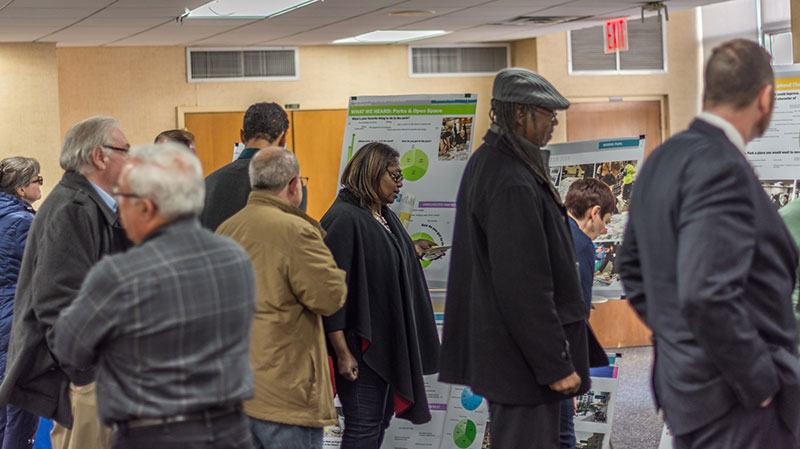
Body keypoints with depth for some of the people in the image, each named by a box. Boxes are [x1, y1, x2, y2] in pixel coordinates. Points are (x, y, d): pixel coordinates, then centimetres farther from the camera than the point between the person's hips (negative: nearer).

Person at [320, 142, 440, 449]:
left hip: (388, 342, 10)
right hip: (361, 345, -10)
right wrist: (342, 352, -22)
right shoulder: (344, 219, -16)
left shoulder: (386, 218, 13)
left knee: (380, 421, 14)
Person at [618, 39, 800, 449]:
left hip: (682, 382, 9)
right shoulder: (721, 169, -20)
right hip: (737, 406, -9)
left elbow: (632, 265, 19)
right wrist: (761, 382, -18)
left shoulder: (664, 159, 9)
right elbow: (707, 297, -28)